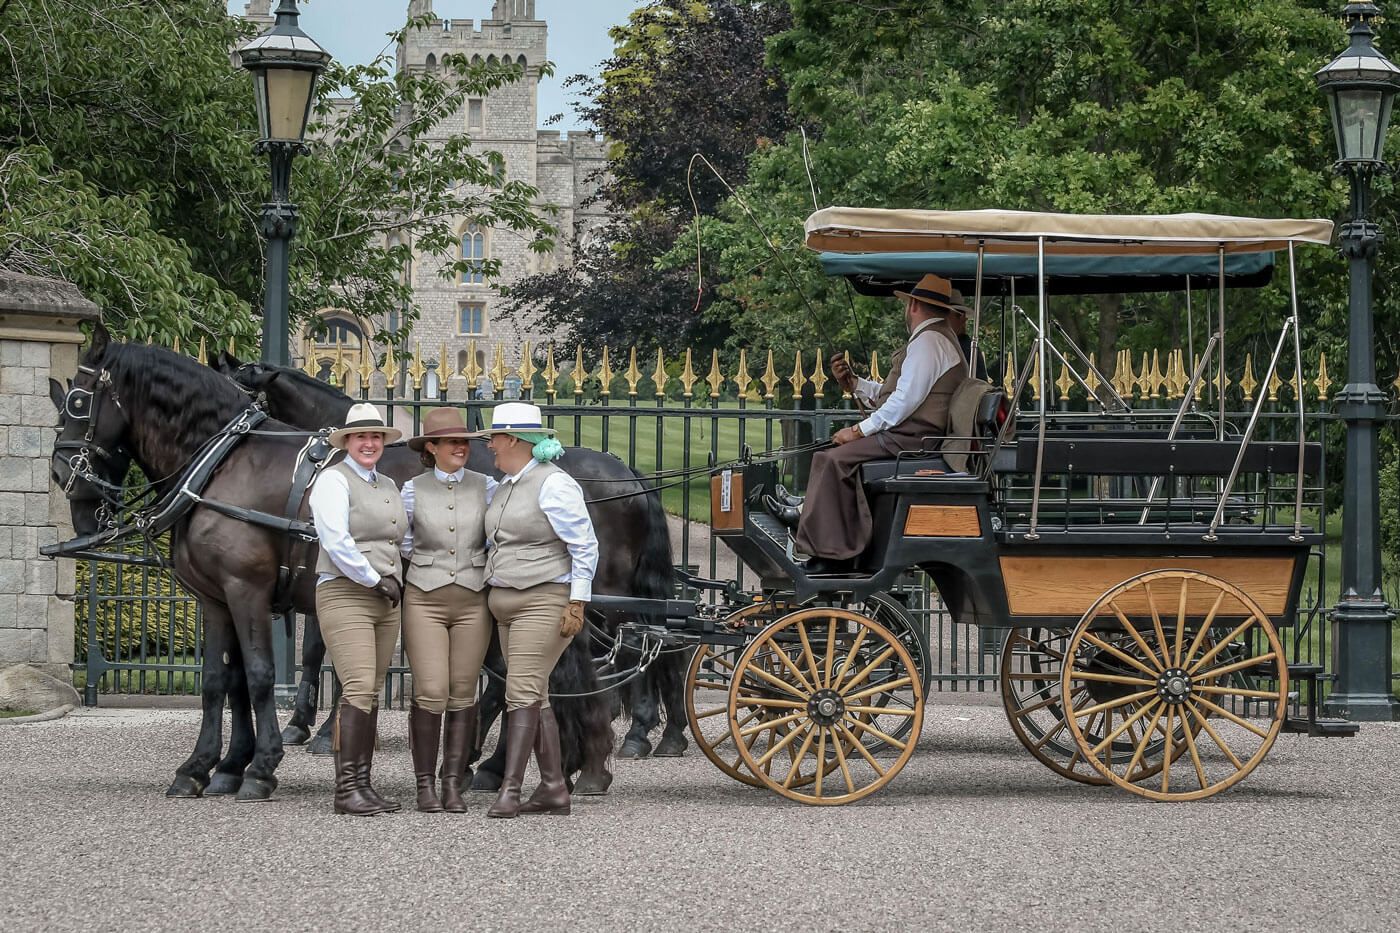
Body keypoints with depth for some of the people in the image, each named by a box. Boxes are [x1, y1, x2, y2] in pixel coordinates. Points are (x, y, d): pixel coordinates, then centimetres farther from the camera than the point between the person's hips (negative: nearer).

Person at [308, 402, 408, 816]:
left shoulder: (389, 486, 18)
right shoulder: (333, 480, -6)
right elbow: (337, 542, -15)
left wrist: (397, 581, 11)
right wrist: (376, 580, -12)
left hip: (386, 599, 7)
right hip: (344, 593, -7)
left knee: (372, 692, 6)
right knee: (358, 689, -15)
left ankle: (362, 784, 8)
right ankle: (346, 787, -15)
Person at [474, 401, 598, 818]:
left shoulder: (554, 484, -13)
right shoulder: (505, 487, 13)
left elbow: (585, 547, -15)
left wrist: (577, 604, -18)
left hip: (545, 604, -10)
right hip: (508, 606, 10)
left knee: (522, 693, -14)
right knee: (534, 696, 10)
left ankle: (509, 790, -17)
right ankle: (554, 789, 14)